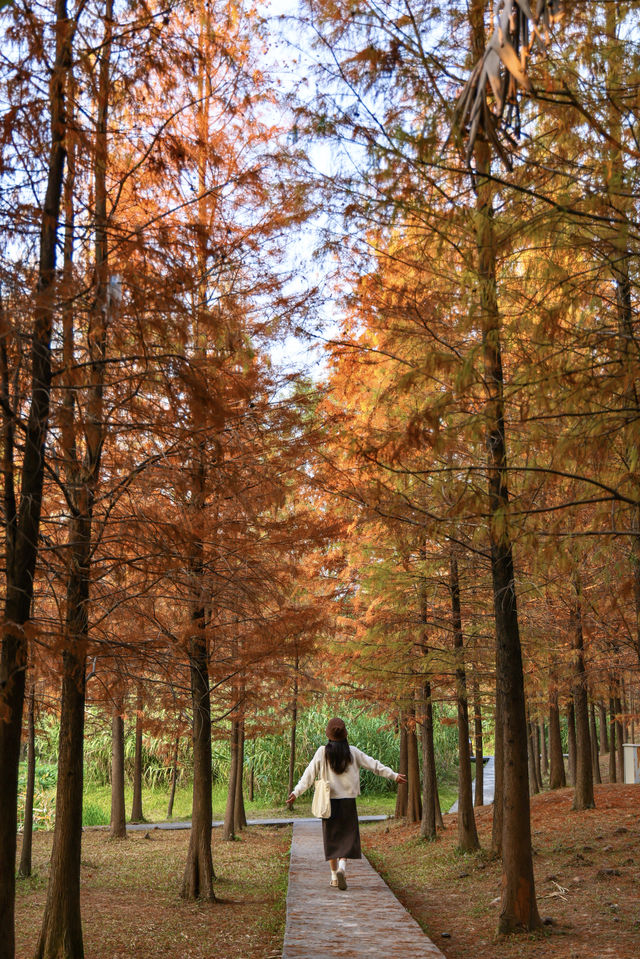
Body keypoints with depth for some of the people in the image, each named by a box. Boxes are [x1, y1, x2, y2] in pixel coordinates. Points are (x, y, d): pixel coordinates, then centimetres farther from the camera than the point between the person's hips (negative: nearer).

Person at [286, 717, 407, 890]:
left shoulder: (322, 752, -4)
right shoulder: (352, 752, -2)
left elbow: (310, 774, -7)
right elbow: (374, 765, 3)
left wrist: (296, 792, -5)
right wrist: (393, 775, 11)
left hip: (329, 800, 0)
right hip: (348, 800, 0)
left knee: (331, 837, 11)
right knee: (347, 836, 7)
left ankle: (334, 875, 14)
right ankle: (342, 867, -16)